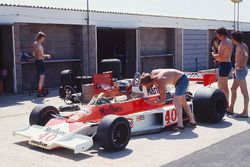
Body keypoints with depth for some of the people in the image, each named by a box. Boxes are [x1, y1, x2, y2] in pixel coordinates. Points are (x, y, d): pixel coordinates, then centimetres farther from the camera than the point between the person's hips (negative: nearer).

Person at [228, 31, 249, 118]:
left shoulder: (240, 47, -17)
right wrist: (236, 69, 18)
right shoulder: (243, 45, 12)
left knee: (244, 92, -4)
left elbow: (246, 56, -35)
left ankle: (245, 112, 3)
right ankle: (231, 109, 27)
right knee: (233, 89, 17)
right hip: (238, 71, 10)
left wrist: (240, 66, -22)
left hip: (240, 70, -10)